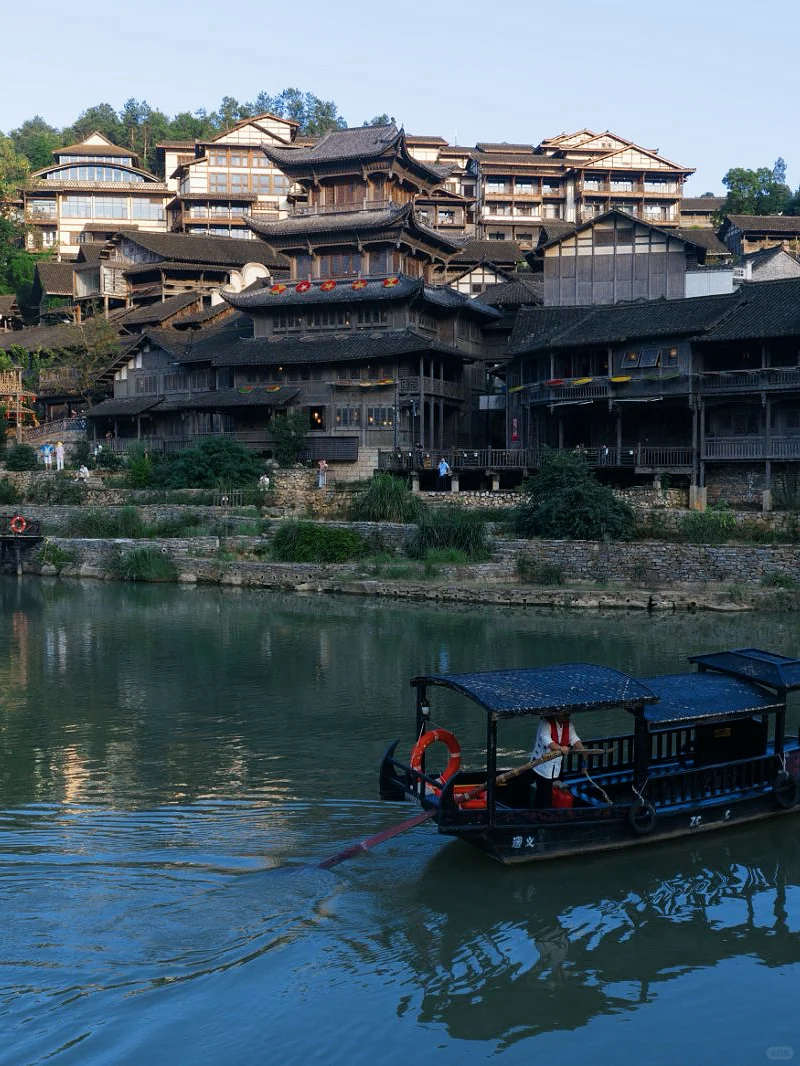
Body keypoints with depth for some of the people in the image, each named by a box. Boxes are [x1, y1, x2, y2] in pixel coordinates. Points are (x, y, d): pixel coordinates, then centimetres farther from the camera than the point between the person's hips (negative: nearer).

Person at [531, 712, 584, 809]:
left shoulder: (568, 725, 2)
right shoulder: (545, 724, -20)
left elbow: (574, 739, -8)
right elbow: (546, 740, -35)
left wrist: (582, 749, -29)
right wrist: (560, 748, -49)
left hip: (556, 766, 7)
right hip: (542, 764, -7)